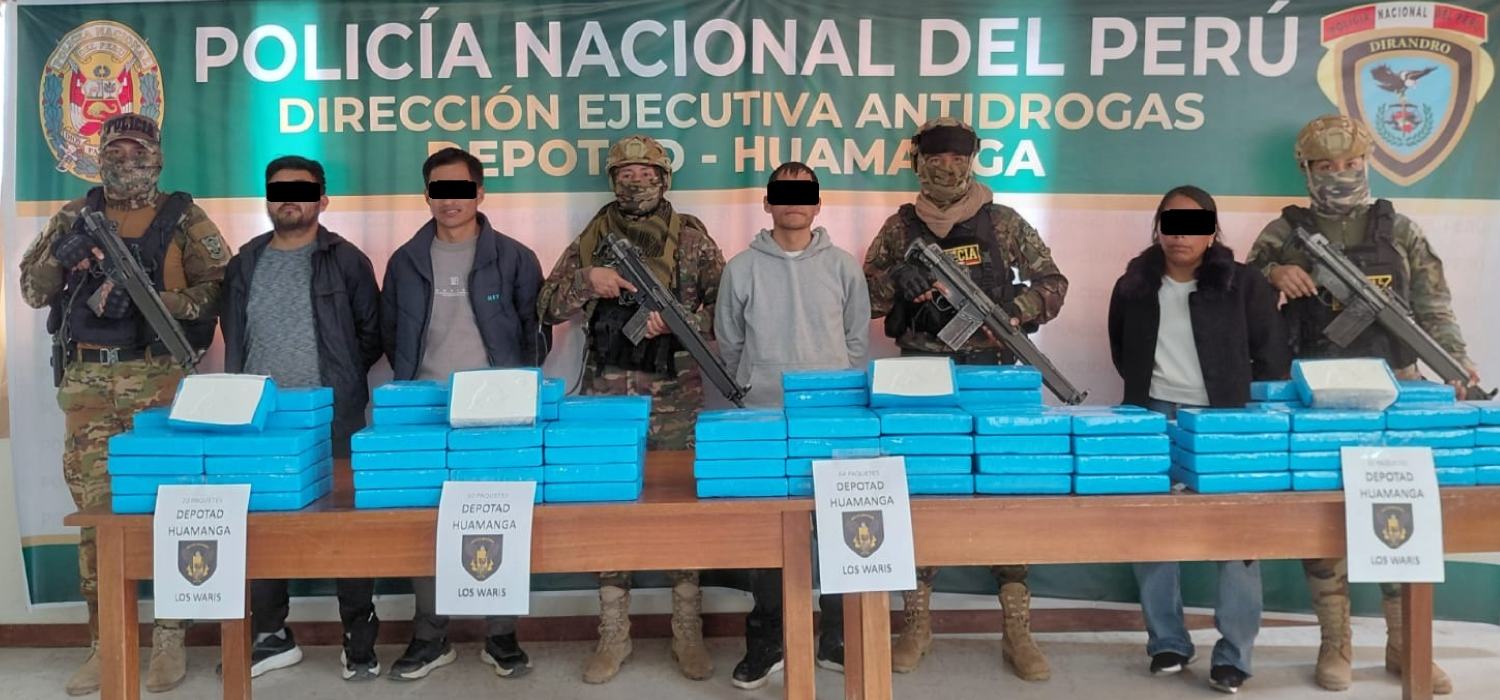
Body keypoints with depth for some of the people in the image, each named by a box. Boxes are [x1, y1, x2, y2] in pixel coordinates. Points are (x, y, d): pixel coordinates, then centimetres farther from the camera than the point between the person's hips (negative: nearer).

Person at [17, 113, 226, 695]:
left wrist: (153, 299, -18)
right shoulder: (74, 216, 13)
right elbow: (32, 291, 11)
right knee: (95, 509, 6)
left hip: (160, 378, -3)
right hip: (88, 380, 3)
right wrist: (61, 254, -9)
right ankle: (103, 642, 15)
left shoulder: (183, 219, 4)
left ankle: (170, 637, 9)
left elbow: (220, 289, -4)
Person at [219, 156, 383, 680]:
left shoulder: (346, 261, 0)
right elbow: (233, 341, 17)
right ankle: (271, 636, 22)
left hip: (333, 420, -4)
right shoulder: (246, 265, 11)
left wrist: (341, 381, 2)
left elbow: (372, 334, 4)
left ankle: (360, 640, 9)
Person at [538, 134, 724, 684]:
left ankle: (688, 633, 18)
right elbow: (547, 307, 7)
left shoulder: (692, 238, 3)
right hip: (607, 396, 2)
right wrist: (586, 281, -11)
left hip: (676, 396, -1)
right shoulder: (591, 240, 7)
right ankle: (613, 636, 17)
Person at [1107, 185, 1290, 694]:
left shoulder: (1242, 284, -1)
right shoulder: (1134, 286, 5)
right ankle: (1167, 642, 17)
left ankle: (1234, 656, 6)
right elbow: (1122, 353, 18)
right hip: (1154, 419, 2)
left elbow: (1274, 356, 2)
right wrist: (1148, 393, 11)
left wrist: (1250, 409, -3)